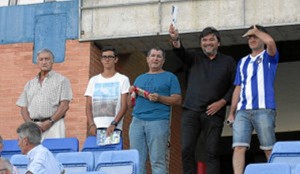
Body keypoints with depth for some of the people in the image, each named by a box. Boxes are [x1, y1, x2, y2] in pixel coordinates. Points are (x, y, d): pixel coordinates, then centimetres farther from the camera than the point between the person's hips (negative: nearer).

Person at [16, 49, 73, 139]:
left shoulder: (61, 80, 7)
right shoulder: (30, 84, 20)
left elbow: (65, 105, -2)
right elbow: (23, 107, 16)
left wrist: (50, 122, -11)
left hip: (53, 125, -4)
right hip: (33, 127, 4)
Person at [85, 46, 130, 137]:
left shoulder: (123, 79, 7)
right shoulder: (93, 80, 17)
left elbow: (124, 106, -1)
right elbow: (88, 106, 12)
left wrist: (114, 124, -14)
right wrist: (91, 125, -4)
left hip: (114, 128, -3)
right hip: (95, 127, 3)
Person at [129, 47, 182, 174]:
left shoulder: (170, 77, 10)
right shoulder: (139, 78, 24)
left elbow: (177, 100, 2)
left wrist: (160, 98, -12)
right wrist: (132, 94, 4)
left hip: (158, 121, -4)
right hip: (137, 121, 4)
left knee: (157, 161, -8)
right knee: (137, 161, 0)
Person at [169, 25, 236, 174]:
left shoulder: (228, 62, 14)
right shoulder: (195, 58, 16)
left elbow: (235, 86, 8)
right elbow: (181, 52, -4)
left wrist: (221, 102, -6)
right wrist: (175, 39, -26)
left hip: (213, 113, -1)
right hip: (191, 111, 1)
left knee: (211, 153, -4)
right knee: (186, 150, -7)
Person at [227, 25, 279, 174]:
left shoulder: (269, 57, 10)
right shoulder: (243, 62, 23)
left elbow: (270, 41, -15)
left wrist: (256, 30, 3)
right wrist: (231, 113, 13)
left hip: (264, 109, -4)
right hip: (242, 111, 4)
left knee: (269, 149, -5)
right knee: (239, 147, -11)